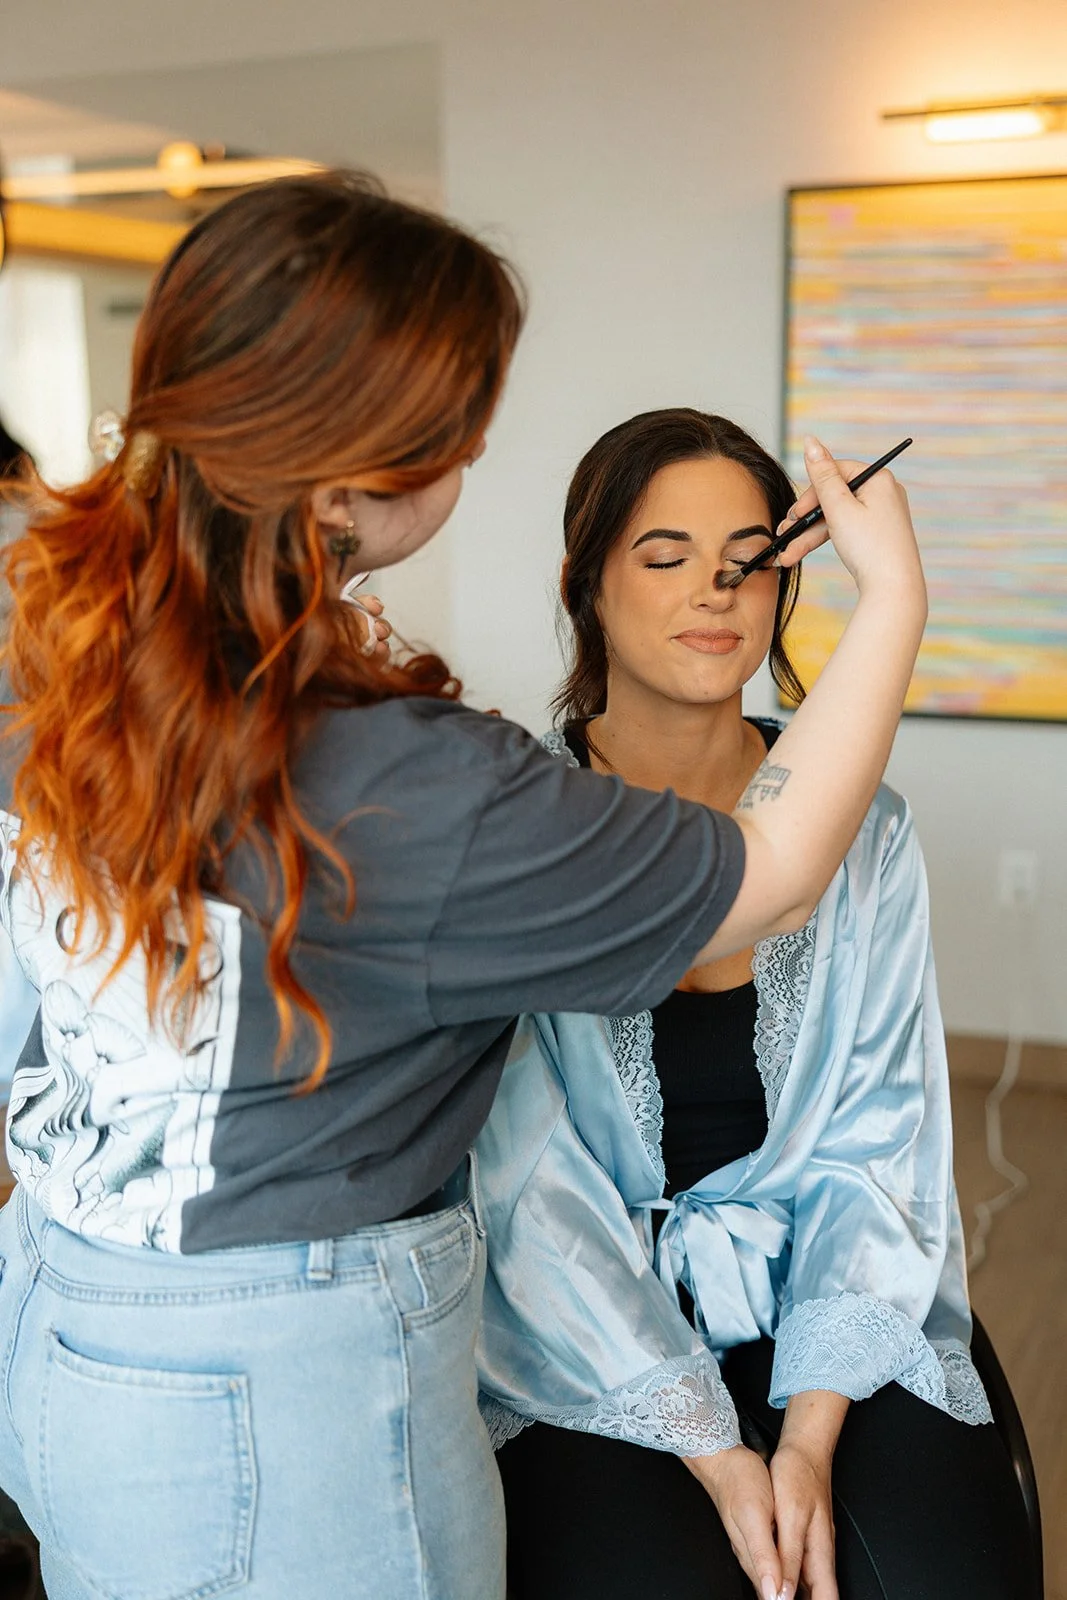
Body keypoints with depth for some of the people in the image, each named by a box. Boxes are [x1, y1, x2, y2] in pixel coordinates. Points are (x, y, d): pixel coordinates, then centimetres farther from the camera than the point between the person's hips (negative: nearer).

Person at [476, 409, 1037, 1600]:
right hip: (590, 1343, -2)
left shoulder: (862, 829, 1)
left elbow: (874, 1144, 0)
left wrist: (810, 1431, -11)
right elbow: (529, 1181, -9)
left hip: (827, 1330, 2)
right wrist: (709, 1447, -13)